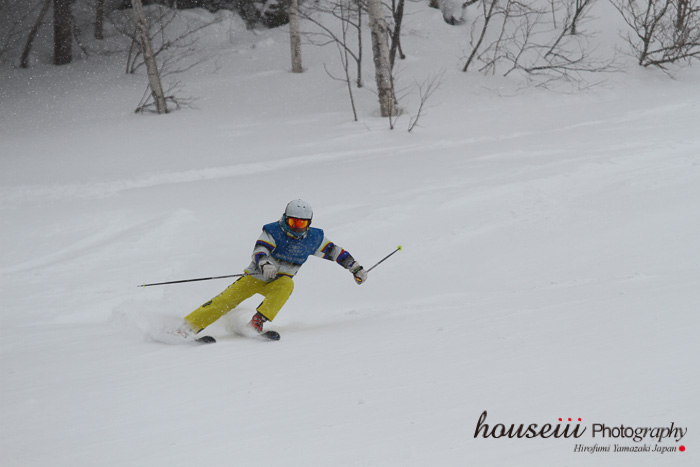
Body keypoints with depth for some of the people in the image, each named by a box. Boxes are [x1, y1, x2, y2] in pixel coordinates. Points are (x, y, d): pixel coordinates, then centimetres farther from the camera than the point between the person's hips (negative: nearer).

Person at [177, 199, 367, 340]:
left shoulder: (314, 238, -1)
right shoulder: (273, 231, -12)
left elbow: (334, 251, 11)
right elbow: (259, 250, -26)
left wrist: (355, 267, 11)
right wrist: (265, 264, -48)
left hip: (279, 282, 2)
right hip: (257, 276, -2)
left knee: (286, 285, -34)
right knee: (229, 298, -21)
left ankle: (257, 322, -40)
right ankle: (186, 328, -22)